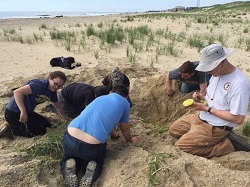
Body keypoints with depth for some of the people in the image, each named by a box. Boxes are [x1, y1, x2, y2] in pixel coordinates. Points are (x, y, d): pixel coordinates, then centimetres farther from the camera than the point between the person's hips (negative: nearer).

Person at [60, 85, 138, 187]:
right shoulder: (124, 103, 11)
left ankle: (69, 169, 2)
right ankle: (92, 170, 0)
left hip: (70, 139, 3)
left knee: (67, 160, 34)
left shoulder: (100, 98, 25)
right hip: (91, 146, -3)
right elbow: (125, 129, 24)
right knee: (97, 161, 32)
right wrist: (130, 140, 46)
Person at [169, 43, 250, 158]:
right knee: (174, 130, 13)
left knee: (180, 147, -13)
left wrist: (207, 109, -23)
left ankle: (225, 146, -2)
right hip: (201, 117, 9)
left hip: (216, 127, -9)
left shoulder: (239, 83, -28)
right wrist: (202, 97, -6)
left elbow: (238, 119, -27)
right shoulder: (217, 73, -1)